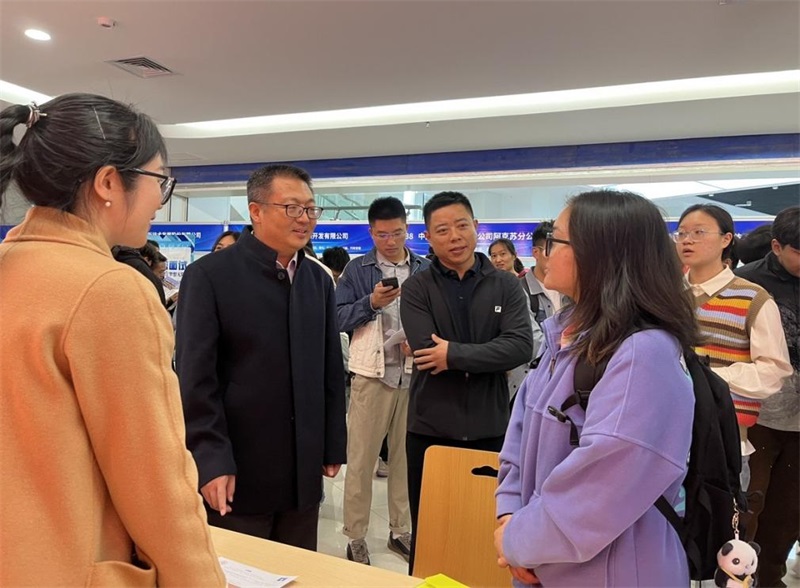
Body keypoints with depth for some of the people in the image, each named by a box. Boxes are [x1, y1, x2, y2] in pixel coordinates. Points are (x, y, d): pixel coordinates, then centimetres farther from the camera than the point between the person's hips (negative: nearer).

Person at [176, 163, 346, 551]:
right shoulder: (210, 275, -9)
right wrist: (211, 460, -15)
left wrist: (333, 446, 9)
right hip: (237, 468, -4)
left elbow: (331, 371, 9)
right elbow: (195, 377, -12)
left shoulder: (319, 280, 7)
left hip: (303, 471, 5)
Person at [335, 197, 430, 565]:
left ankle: (401, 530, 30)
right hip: (371, 374, -2)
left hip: (414, 374, 3)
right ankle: (355, 537, 19)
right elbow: (338, 319, -4)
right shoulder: (358, 269, 0)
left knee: (406, 456, 13)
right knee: (361, 459, 5)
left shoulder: (426, 269, 6)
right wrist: (371, 303, -18)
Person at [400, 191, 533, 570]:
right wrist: (491, 359, -13)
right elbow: (426, 351, -16)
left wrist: (454, 355, -17)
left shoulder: (506, 286, 1)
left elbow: (521, 347, -13)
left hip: (489, 429, 1)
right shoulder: (416, 288, -2)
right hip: (430, 429, 0)